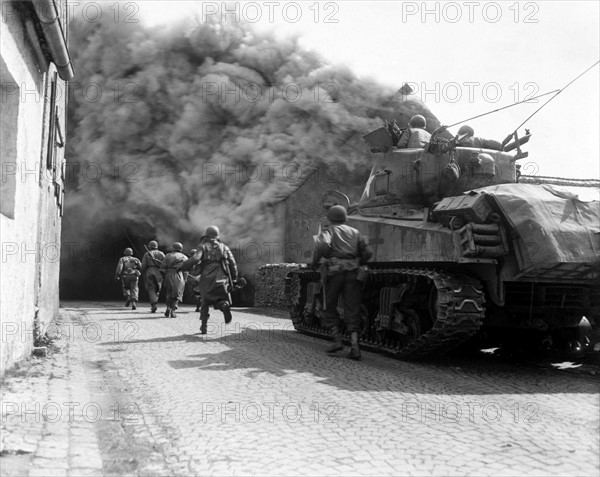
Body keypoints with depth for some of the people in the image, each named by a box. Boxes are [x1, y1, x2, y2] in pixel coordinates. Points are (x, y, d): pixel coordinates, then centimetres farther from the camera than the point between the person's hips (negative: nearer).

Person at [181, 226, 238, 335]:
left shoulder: (203, 246, 4)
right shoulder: (223, 247, 13)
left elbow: (195, 259, -14)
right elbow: (233, 263, 8)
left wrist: (183, 267, -4)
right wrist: (234, 278, 14)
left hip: (207, 279, -1)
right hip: (221, 279, 1)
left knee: (204, 303, 14)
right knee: (222, 299, 11)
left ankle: (203, 326, 9)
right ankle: (225, 305, -25)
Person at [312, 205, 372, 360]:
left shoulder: (328, 231, 5)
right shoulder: (355, 232, 16)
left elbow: (323, 245, -18)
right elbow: (368, 252, 6)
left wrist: (315, 261, -3)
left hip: (334, 272, -3)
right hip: (353, 273, 3)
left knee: (330, 308, 14)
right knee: (352, 311, 3)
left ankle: (337, 340, 4)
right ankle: (355, 346, -9)